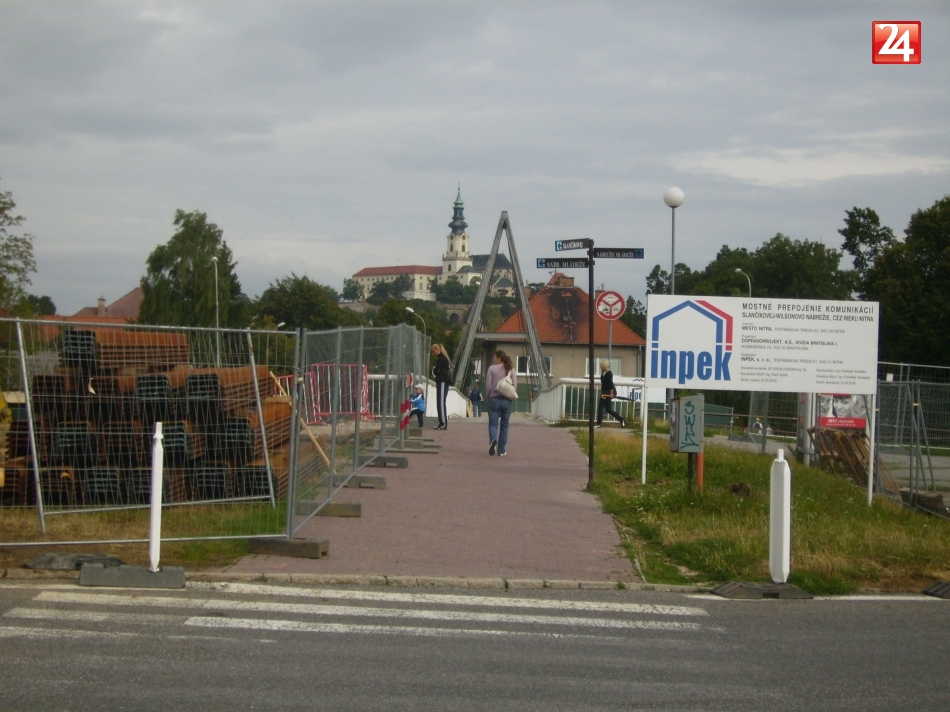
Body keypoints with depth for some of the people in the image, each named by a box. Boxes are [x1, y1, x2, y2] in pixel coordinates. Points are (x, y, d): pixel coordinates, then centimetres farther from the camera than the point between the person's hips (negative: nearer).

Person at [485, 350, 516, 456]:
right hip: (507, 400, 2)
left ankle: (493, 439, -29)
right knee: (504, 425, 11)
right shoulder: (511, 369, 2)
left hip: (494, 399, -2)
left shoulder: (492, 368, -4)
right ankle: (502, 450, 11)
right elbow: (515, 384, 0)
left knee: (493, 423, 2)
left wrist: (488, 395, 14)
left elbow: (488, 385, -4)